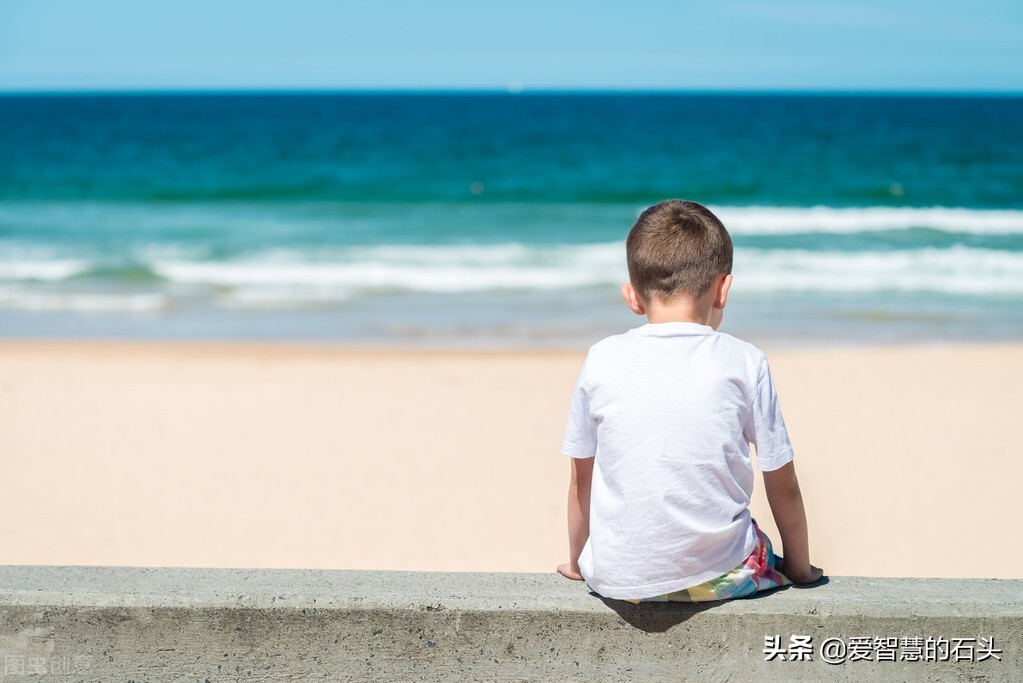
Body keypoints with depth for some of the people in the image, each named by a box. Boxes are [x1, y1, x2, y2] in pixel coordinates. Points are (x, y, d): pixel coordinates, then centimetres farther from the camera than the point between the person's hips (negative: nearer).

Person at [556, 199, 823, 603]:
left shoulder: (601, 361, -3)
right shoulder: (744, 363, -5)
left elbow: (582, 480, 7)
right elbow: (783, 485, 2)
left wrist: (576, 562, 23)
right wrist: (800, 568, 19)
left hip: (617, 580, 1)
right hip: (719, 576, -1)